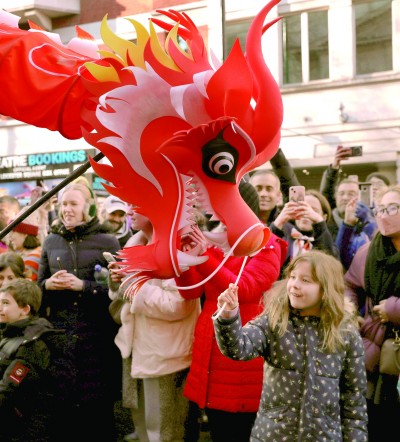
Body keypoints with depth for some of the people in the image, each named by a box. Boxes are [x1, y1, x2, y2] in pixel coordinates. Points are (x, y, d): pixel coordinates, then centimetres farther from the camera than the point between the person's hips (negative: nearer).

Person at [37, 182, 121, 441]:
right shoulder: (51, 242, 9)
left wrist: (82, 285, -17)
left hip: (96, 334, -3)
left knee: (99, 405, 4)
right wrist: (49, 284, -6)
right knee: (62, 402, 7)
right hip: (59, 332, 3)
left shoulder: (108, 242, -2)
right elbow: (38, 285, 16)